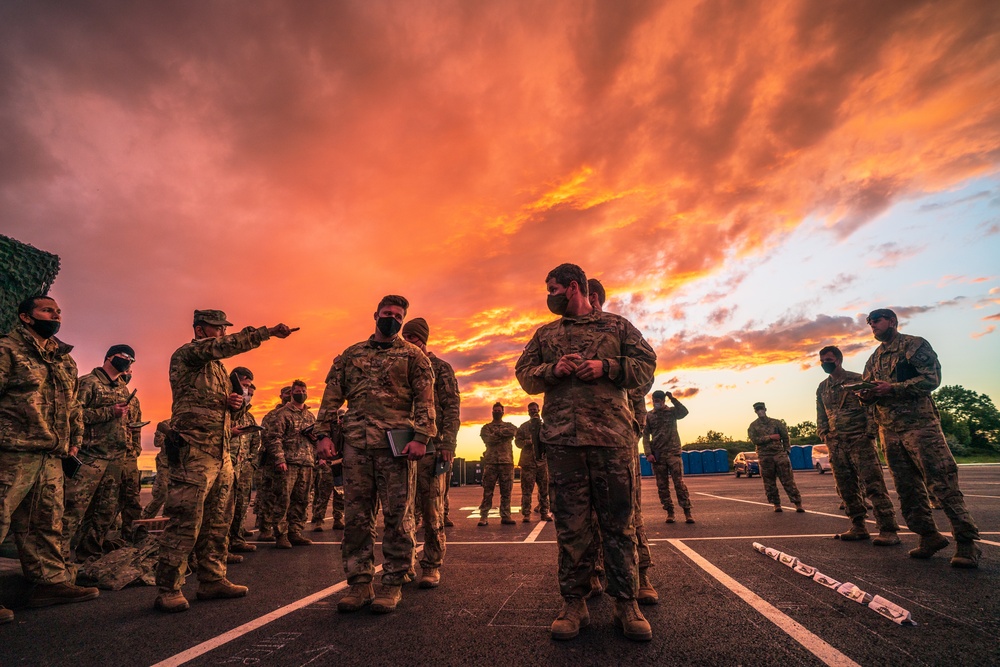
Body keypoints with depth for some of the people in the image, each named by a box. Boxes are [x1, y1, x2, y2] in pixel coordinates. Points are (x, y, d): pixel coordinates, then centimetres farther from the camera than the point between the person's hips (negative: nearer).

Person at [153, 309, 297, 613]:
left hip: (222, 453, 9)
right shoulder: (186, 354, -4)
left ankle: (212, 580, 20)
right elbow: (227, 345, -23)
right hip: (193, 451, -9)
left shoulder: (218, 366, 23)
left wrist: (232, 403, 6)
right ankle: (168, 590, 3)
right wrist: (269, 331, -27)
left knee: (218, 522, 11)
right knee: (184, 522, -7)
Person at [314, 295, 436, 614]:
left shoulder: (412, 355, 7)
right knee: (356, 515, 7)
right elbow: (332, 396, 14)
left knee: (396, 515, 1)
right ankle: (359, 583, 18)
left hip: (395, 443, -3)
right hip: (355, 443, 3)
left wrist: (420, 437, -13)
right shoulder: (351, 354, 17)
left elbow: (425, 398, -1)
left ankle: (392, 584, 13)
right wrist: (324, 433, 3)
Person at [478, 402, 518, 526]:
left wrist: (498, 432, -8)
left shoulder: (509, 425, 17)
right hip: (490, 462, -1)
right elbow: (488, 439, -8)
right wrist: (504, 434, -5)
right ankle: (483, 517, 0)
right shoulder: (486, 427, 13)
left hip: (507, 461, 2)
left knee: (506, 491, 3)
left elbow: (514, 431, -8)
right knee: (487, 491, -3)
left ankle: (505, 516, 10)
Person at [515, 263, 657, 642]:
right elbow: (524, 375, 13)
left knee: (619, 521, 5)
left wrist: (605, 367, -8)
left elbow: (646, 365, 8)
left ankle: (625, 603, 16)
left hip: (613, 436, -1)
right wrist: (554, 369, -7)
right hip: (562, 438, 2)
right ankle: (574, 603, 16)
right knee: (571, 524, 4)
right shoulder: (545, 334, 19)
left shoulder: (617, 325, 13)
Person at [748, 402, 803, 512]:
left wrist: (786, 451, 1)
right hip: (764, 456, 0)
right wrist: (770, 437, -10)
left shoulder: (776, 423, 9)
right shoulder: (753, 426, 6)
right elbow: (754, 440, -6)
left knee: (788, 479, -3)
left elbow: (785, 436, 10)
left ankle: (798, 503, -1)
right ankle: (776, 504, 12)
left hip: (779, 453, 0)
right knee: (769, 482, 3)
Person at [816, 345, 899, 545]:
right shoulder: (822, 388, 15)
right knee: (846, 488, 7)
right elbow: (821, 416, 20)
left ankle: (888, 530, -3)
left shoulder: (858, 380, -1)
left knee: (873, 485, -8)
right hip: (836, 444, 6)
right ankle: (859, 527, 15)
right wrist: (824, 434, 8)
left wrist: (869, 433, -12)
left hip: (859, 440, -5)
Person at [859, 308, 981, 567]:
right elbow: (866, 387, 17)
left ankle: (967, 541, 3)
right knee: (907, 487, 8)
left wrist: (891, 388, -20)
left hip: (919, 424, -6)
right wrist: (865, 395, -6)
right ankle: (929, 536, 18)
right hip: (888, 430, 6)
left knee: (942, 482, -6)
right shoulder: (874, 358, 18)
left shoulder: (914, 345, -1)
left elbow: (932, 378, -12)